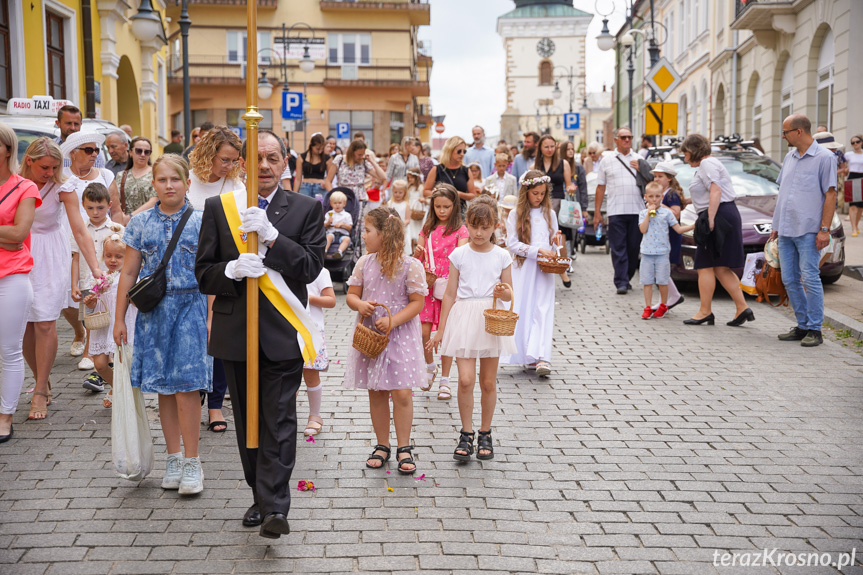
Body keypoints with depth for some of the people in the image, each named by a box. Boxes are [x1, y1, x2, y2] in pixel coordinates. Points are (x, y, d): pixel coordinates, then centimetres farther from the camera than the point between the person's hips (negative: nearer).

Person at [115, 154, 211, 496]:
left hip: (191, 306, -3)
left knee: (187, 385, -7)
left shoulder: (201, 222, 0)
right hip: (153, 310, 3)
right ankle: (173, 458, 19)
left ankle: (191, 462, 3)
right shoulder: (141, 223, 7)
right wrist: (119, 319, 8)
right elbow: (129, 273, 9)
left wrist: (211, 317, -7)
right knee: (164, 387, 7)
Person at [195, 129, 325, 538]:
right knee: (247, 421, 12)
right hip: (235, 332, 3)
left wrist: (271, 235, -21)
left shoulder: (306, 209, 2)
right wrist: (232, 270, -19)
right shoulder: (218, 208, 6)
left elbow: (311, 267, -9)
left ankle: (275, 508, -7)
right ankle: (260, 496, 26)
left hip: (282, 332, -2)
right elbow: (203, 274, 3)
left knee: (279, 420, -7)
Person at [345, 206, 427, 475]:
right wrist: (359, 304, -14)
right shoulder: (364, 263, 4)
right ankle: (382, 445, 22)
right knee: (376, 392, 9)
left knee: (401, 392, -5)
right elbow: (351, 294, 10)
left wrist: (392, 321, -20)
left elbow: (417, 302, -9)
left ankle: (404, 448, 9)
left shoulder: (410, 266, -10)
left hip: (400, 335, -4)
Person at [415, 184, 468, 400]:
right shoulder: (427, 228, 10)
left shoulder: (460, 230, 0)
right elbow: (417, 260, 11)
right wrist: (417, 252, -12)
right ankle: (430, 366, 25)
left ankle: (444, 381, 11)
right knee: (423, 332, -3)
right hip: (427, 286, 3)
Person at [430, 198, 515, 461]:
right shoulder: (459, 255, 3)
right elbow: (450, 294, 7)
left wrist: (502, 292, -15)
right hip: (465, 317, -1)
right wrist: (441, 329, 6)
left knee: (488, 382, 7)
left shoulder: (502, 256, 4)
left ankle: (485, 434, 22)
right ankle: (466, 434, 5)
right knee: (466, 379, -11)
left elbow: (510, 295, 10)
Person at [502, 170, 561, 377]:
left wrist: (555, 239, -4)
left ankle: (542, 358, -18)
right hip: (523, 268, -1)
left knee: (543, 310, -9)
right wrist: (537, 250, -15)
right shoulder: (516, 214, 0)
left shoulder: (549, 213, 11)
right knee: (522, 310, 0)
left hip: (544, 269, 1)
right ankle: (529, 355, 12)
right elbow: (512, 244, -7)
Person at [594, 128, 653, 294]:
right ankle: (621, 282, -7)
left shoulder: (640, 160, 14)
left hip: (637, 210, 2)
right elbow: (600, 187, 10)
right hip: (616, 211, -2)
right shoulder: (607, 162, 10)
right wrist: (597, 212, 6)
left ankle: (627, 278, 18)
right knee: (618, 248, -6)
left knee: (633, 248, 4)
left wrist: (641, 170, -2)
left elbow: (651, 182, 16)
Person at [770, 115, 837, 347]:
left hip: (808, 230, -7)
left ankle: (815, 330, 1)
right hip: (786, 230, 7)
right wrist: (776, 226, 17)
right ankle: (802, 325, 17)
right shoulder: (790, 157, 16)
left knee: (810, 278, -7)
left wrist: (824, 229, -14)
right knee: (789, 280, 7)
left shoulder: (824, 157, -5)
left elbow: (830, 195, -8)